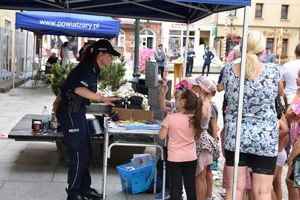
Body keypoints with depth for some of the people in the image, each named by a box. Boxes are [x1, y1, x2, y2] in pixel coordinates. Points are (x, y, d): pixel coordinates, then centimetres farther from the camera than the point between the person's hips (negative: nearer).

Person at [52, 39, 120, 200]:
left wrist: (59, 101, 24)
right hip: (70, 113, -10)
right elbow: (79, 89, -34)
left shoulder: (92, 69, 12)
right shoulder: (87, 68, -17)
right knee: (78, 155, -5)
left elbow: (68, 85, 19)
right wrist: (102, 98, -39)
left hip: (77, 113, 10)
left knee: (86, 153, 13)